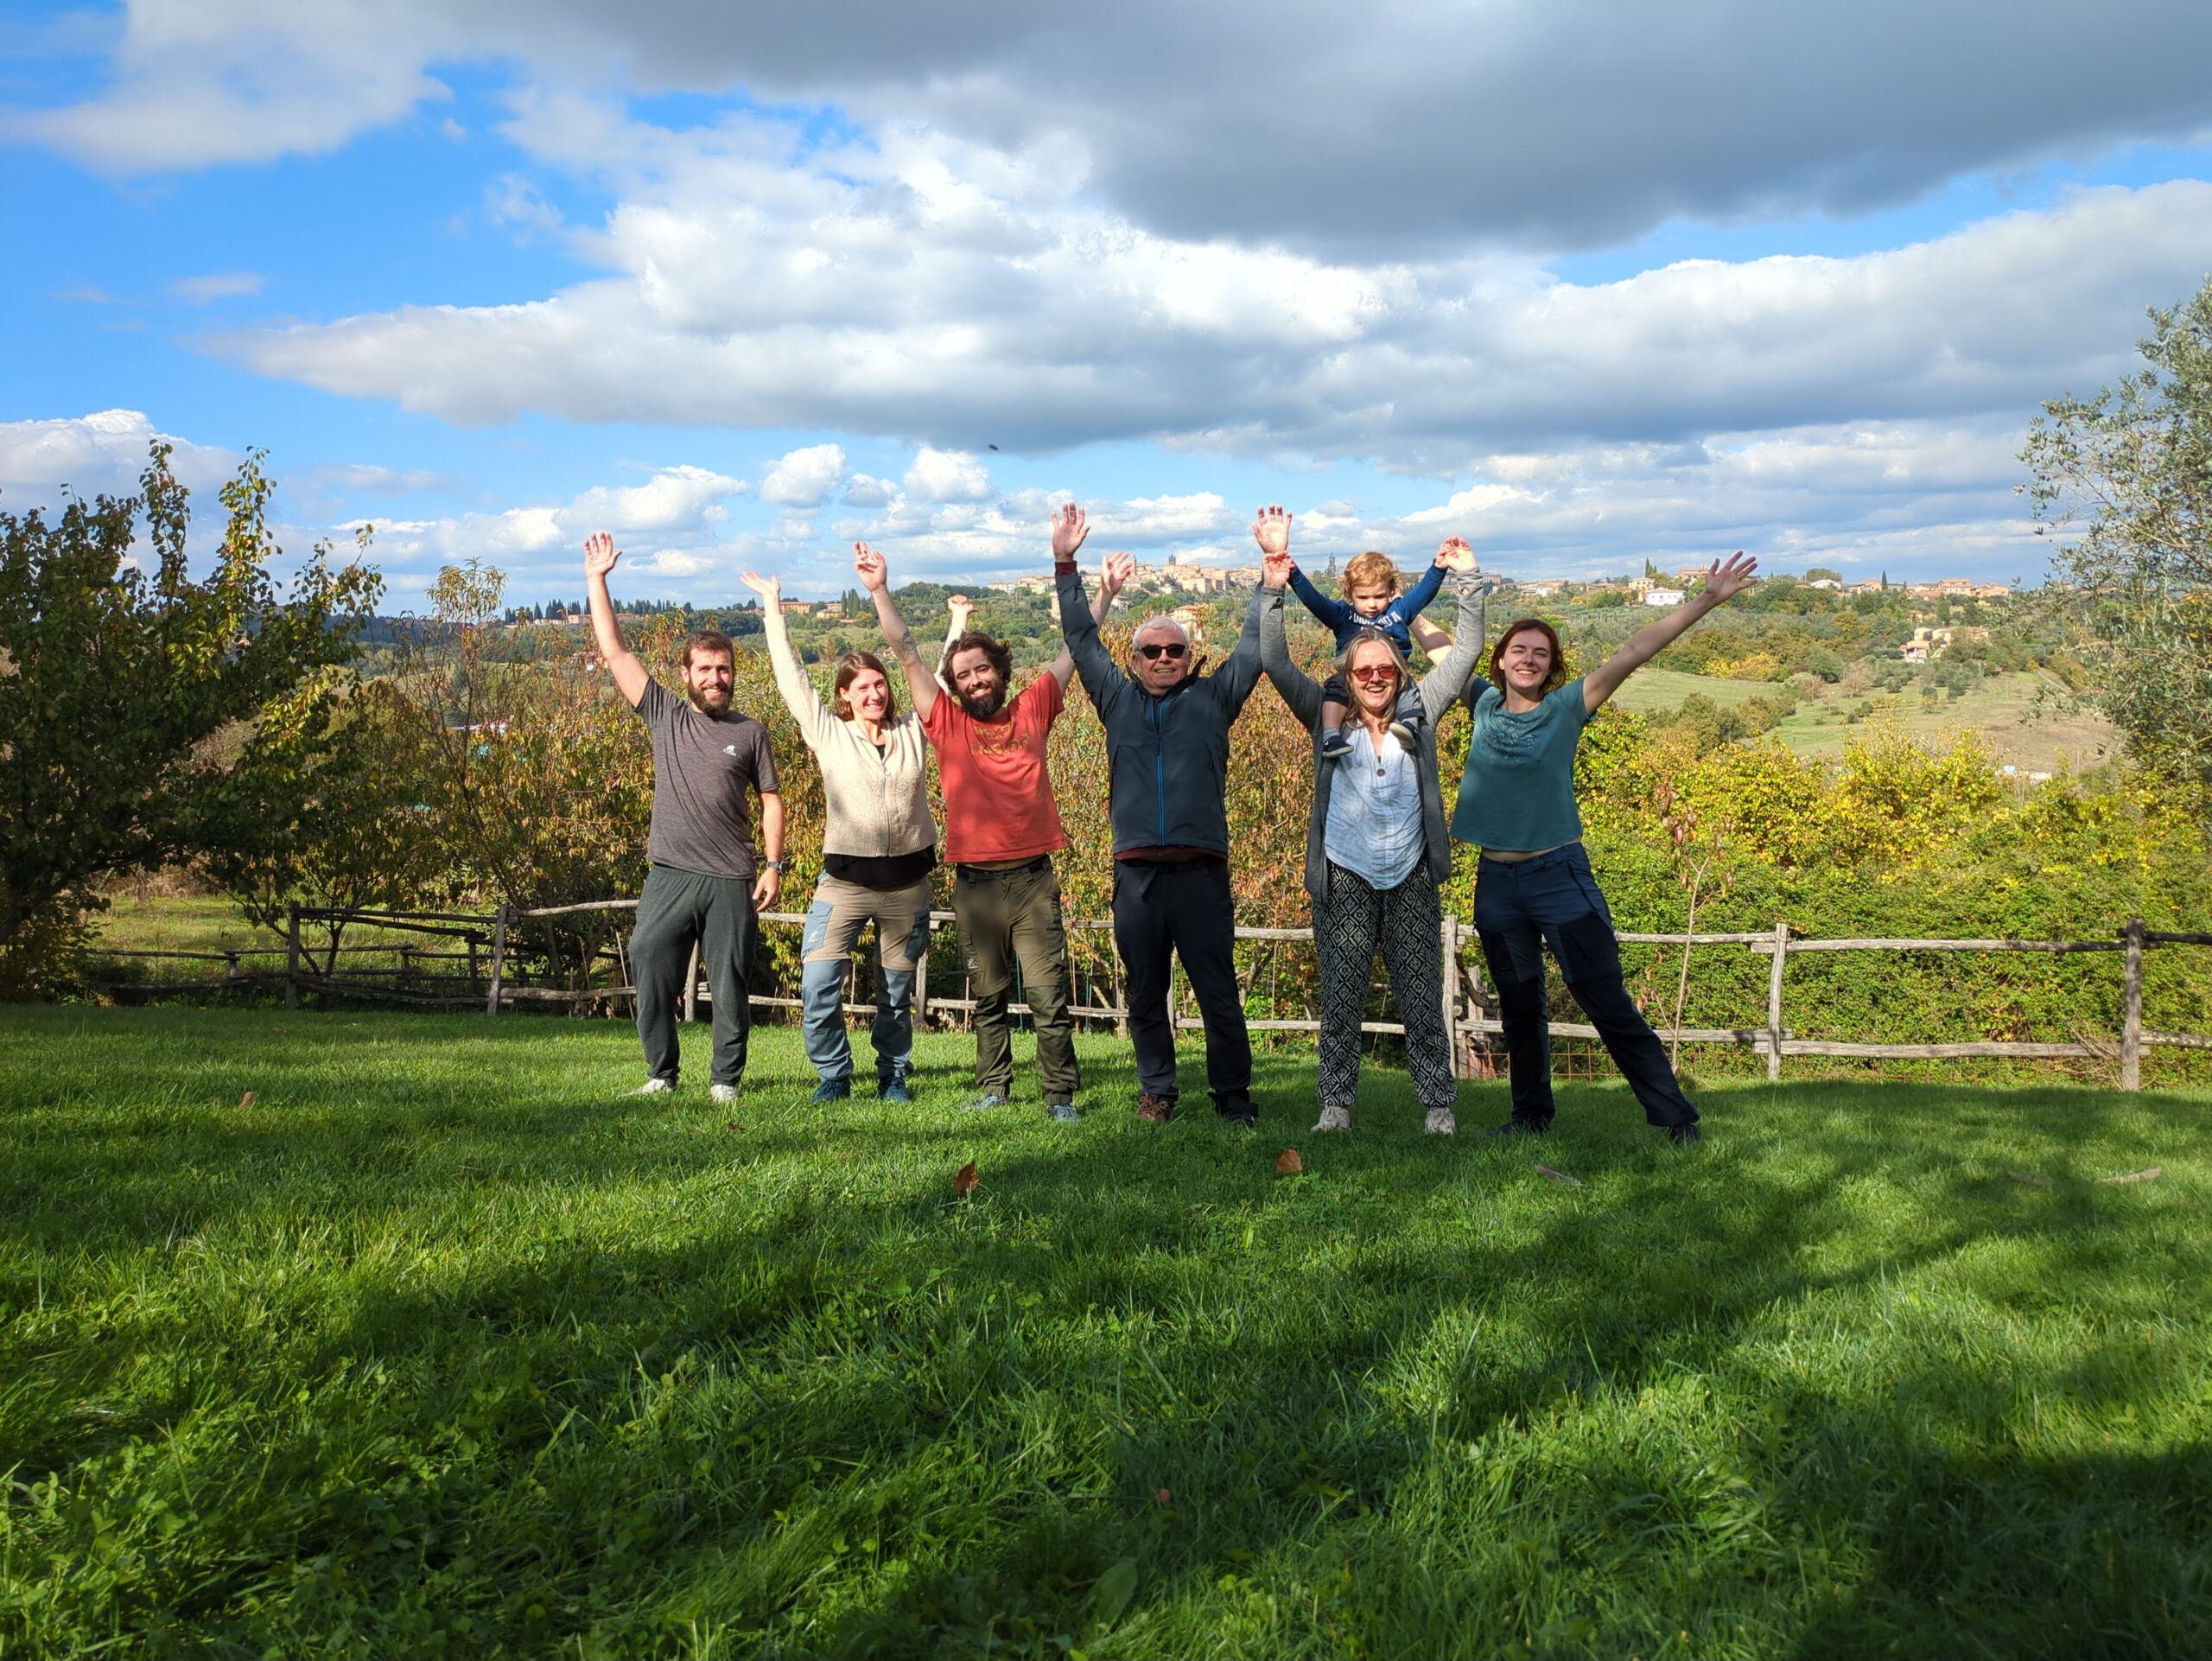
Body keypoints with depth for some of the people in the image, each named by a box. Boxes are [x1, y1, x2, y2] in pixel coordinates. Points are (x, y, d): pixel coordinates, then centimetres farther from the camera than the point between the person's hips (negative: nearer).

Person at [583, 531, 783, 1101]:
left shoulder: (750, 732, 7)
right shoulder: (665, 716, 8)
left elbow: (771, 801, 9)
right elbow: (614, 652, 7)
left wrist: (774, 865, -1)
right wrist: (596, 580, 5)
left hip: (731, 880, -1)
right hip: (669, 875, 1)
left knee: (730, 985, 2)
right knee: (653, 978, 3)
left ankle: (727, 1081, 13)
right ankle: (661, 1075, 17)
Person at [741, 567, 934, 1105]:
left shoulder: (915, 732, 6)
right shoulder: (828, 735, 2)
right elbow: (791, 676, 3)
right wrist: (773, 607, 5)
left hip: (908, 881, 1)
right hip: (845, 879, -1)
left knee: (897, 990, 10)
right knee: (818, 984, -12)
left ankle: (894, 1076, 27)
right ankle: (834, 1076, 5)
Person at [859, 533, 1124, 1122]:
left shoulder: (1031, 710, 8)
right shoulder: (947, 722, 6)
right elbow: (907, 653, 4)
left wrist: (1105, 593, 9)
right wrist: (879, 590, -2)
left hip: (1033, 876, -1)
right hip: (974, 881, 1)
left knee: (1049, 993, -2)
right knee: (988, 995, 10)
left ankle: (1061, 1094, 3)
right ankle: (993, 1089, 20)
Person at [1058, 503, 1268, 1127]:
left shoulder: (1212, 698, 11)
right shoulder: (1118, 700, 15)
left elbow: (1253, 643, 11)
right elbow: (1082, 640, 17)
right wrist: (1066, 565, 14)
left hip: (1201, 870, -2)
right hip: (1136, 872, 2)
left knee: (1218, 991, 0)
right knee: (1145, 994, 8)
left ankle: (1232, 1093, 10)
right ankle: (1157, 1091, 20)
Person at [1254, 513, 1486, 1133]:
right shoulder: (1327, 716, 3)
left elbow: (1467, 651, 7)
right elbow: (1274, 662, -5)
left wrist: (1467, 582, -4)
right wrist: (1274, 580, -15)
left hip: (1412, 877, 1)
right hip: (1344, 878, -1)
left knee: (1423, 997, 3)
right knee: (1341, 997, 2)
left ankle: (1438, 1105, 9)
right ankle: (1336, 1104, 10)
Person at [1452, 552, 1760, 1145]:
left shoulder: (1567, 708, -3)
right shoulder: (1485, 704, 6)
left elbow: (1635, 651, -9)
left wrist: (1706, 600, -13)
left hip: (1559, 875, -4)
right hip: (1495, 881, 4)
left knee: (1610, 1006, -5)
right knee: (1519, 1008, 13)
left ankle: (1677, 1118, 1)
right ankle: (1531, 1115, 27)